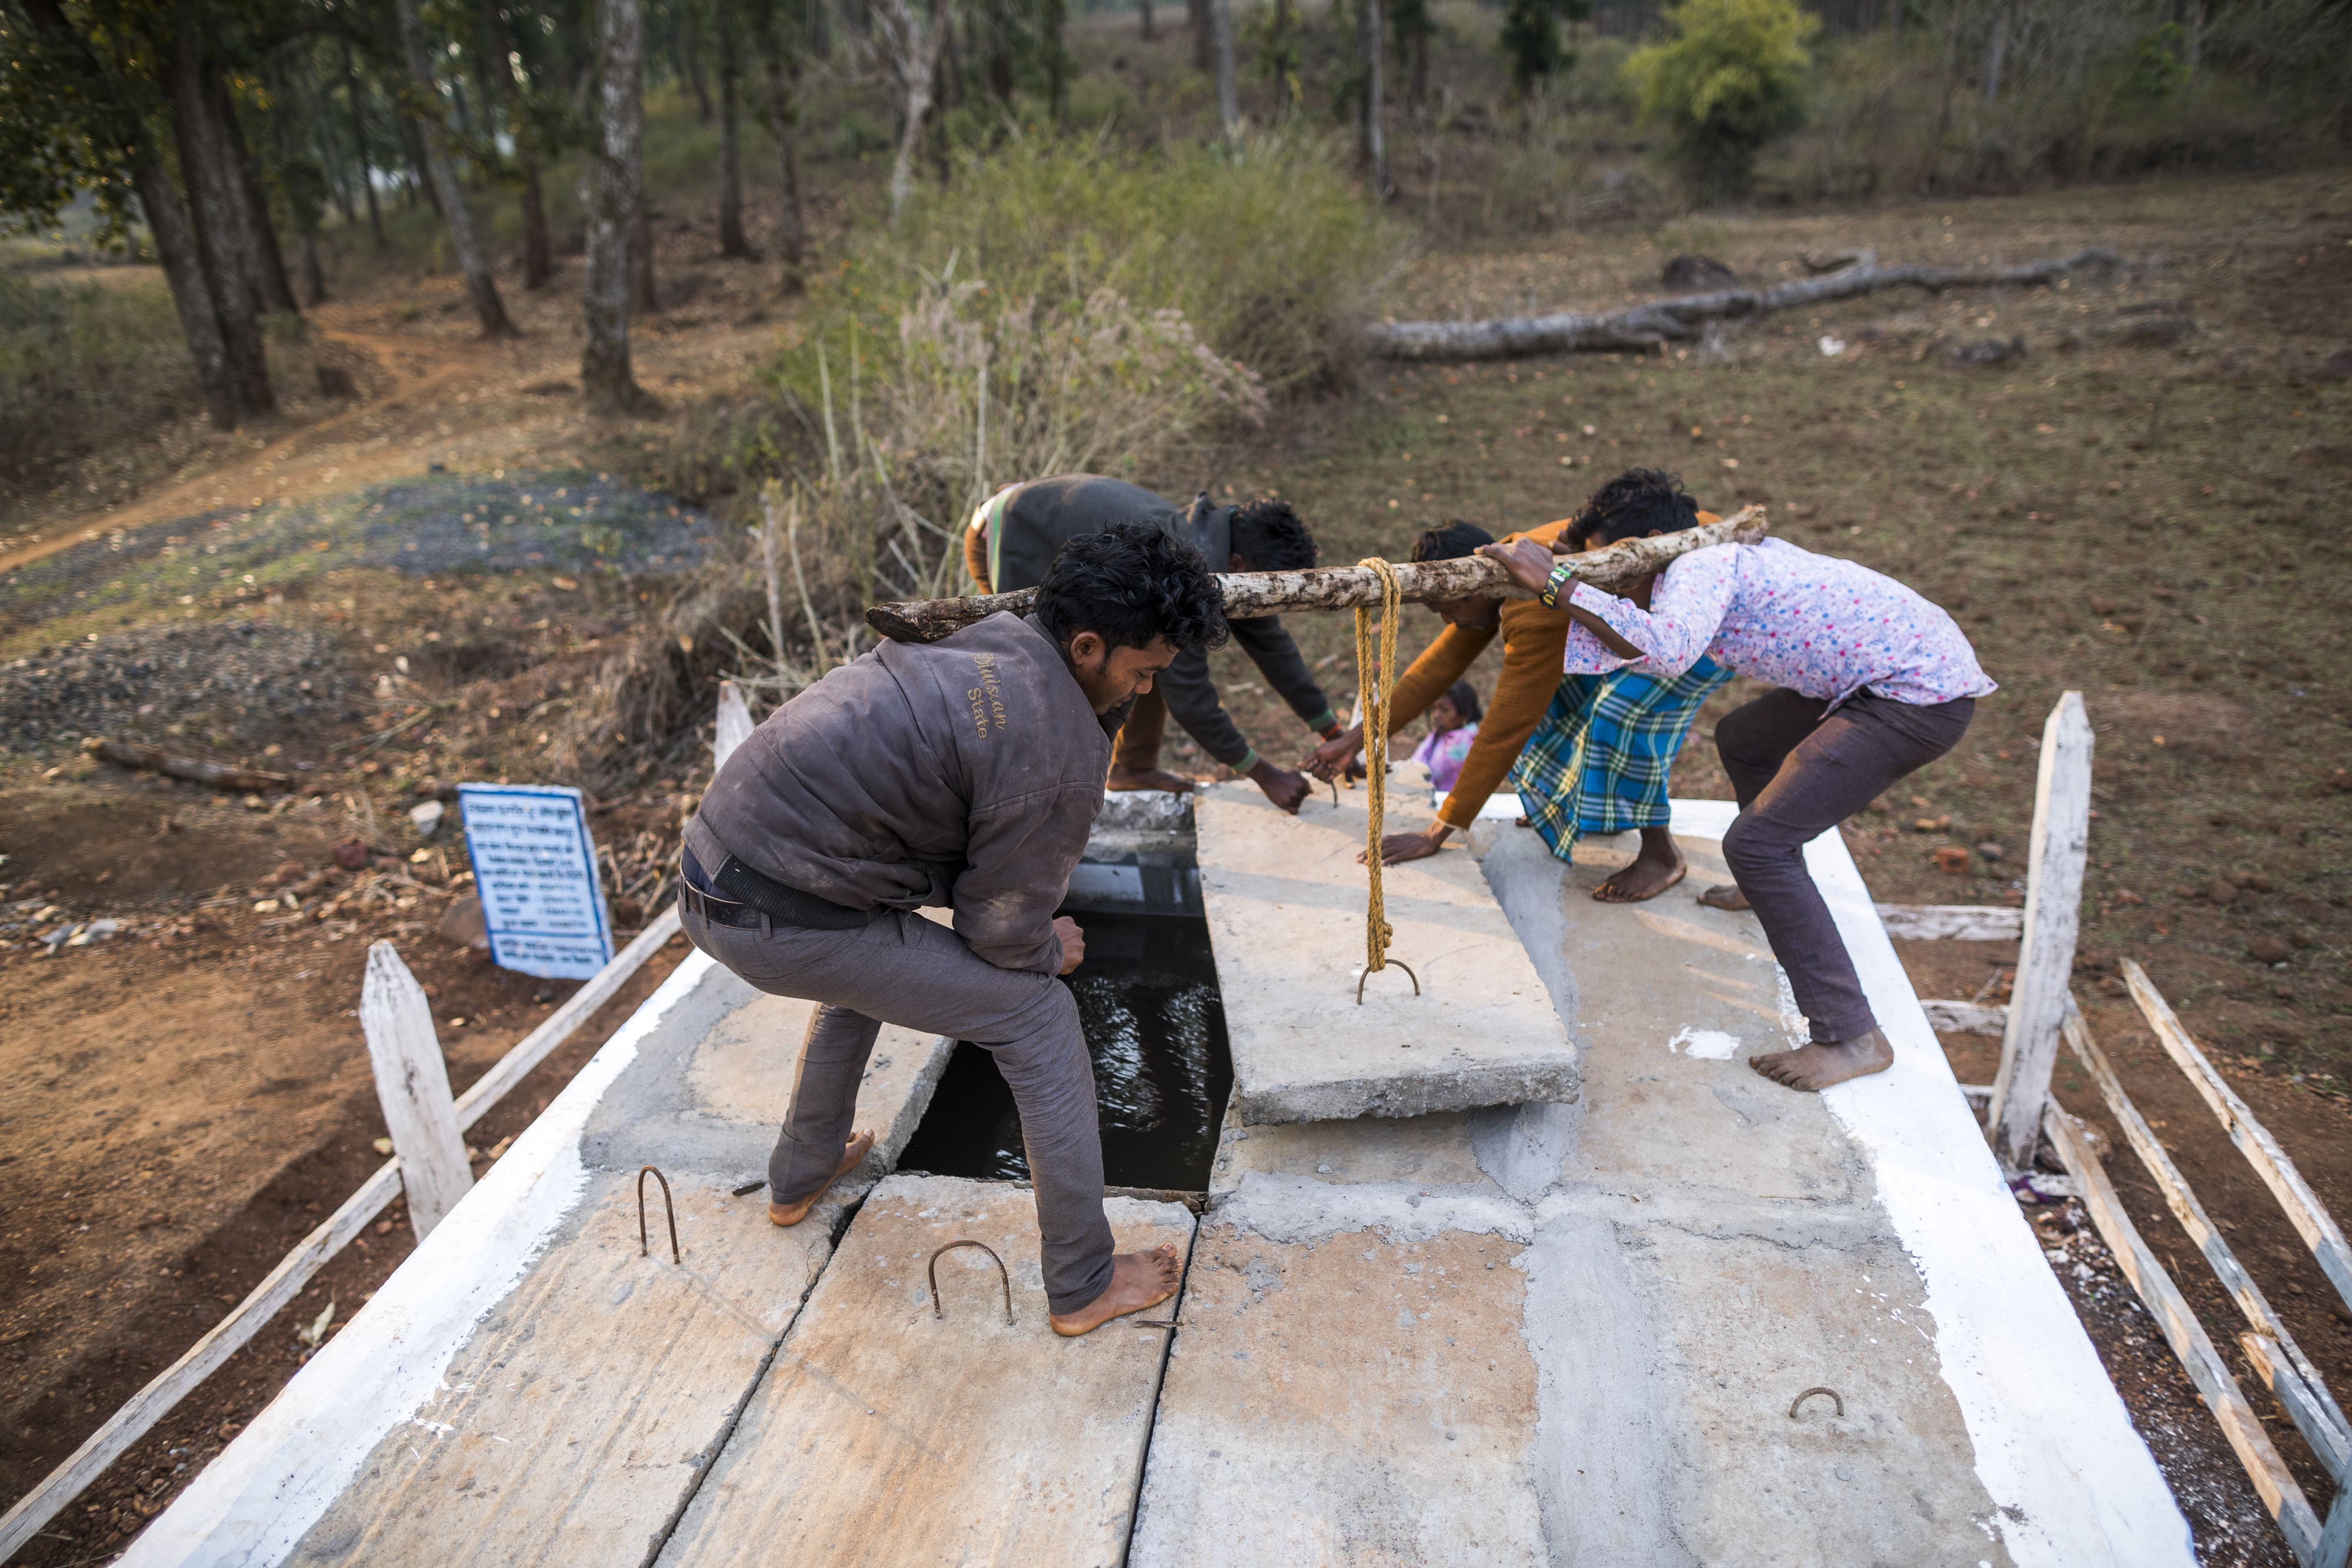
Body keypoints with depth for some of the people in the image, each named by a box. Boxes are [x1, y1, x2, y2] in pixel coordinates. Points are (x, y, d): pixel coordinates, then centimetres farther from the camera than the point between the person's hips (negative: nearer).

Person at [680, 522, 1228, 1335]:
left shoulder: (983, 630, 8)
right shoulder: (1058, 758, -17)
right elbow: (1003, 926, -7)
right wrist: (1050, 950, 15)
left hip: (708, 867, 9)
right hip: (783, 921, -9)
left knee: (866, 972, 38)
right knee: (1038, 1016, 1)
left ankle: (799, 1179, 55)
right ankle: (1083, 1284, 14)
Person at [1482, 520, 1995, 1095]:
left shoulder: (1701, 567, -17)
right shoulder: (1719, 556, 11)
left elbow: (1667, 653, -38)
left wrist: (1556, 584, -33)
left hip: (1924, 697, -10)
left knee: (1755, 843, -14)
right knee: (1740, 740, 27)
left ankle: (1852, 1037, -12)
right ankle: (1777, 889, 48)